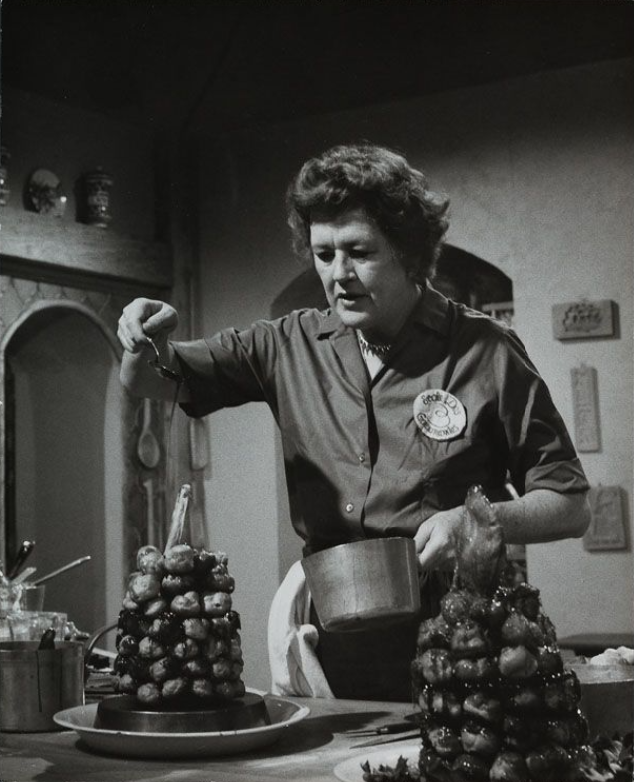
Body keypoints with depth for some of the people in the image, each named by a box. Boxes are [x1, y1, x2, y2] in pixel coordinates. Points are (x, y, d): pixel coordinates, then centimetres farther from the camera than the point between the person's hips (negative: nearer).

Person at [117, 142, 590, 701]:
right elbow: (151, 383, 8)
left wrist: (478, 519, -19)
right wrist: (151, 342, -15)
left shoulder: (482, 351, -5)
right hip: (335, 650, 3)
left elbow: (571, 506, -1)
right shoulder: (290, 345, 4)